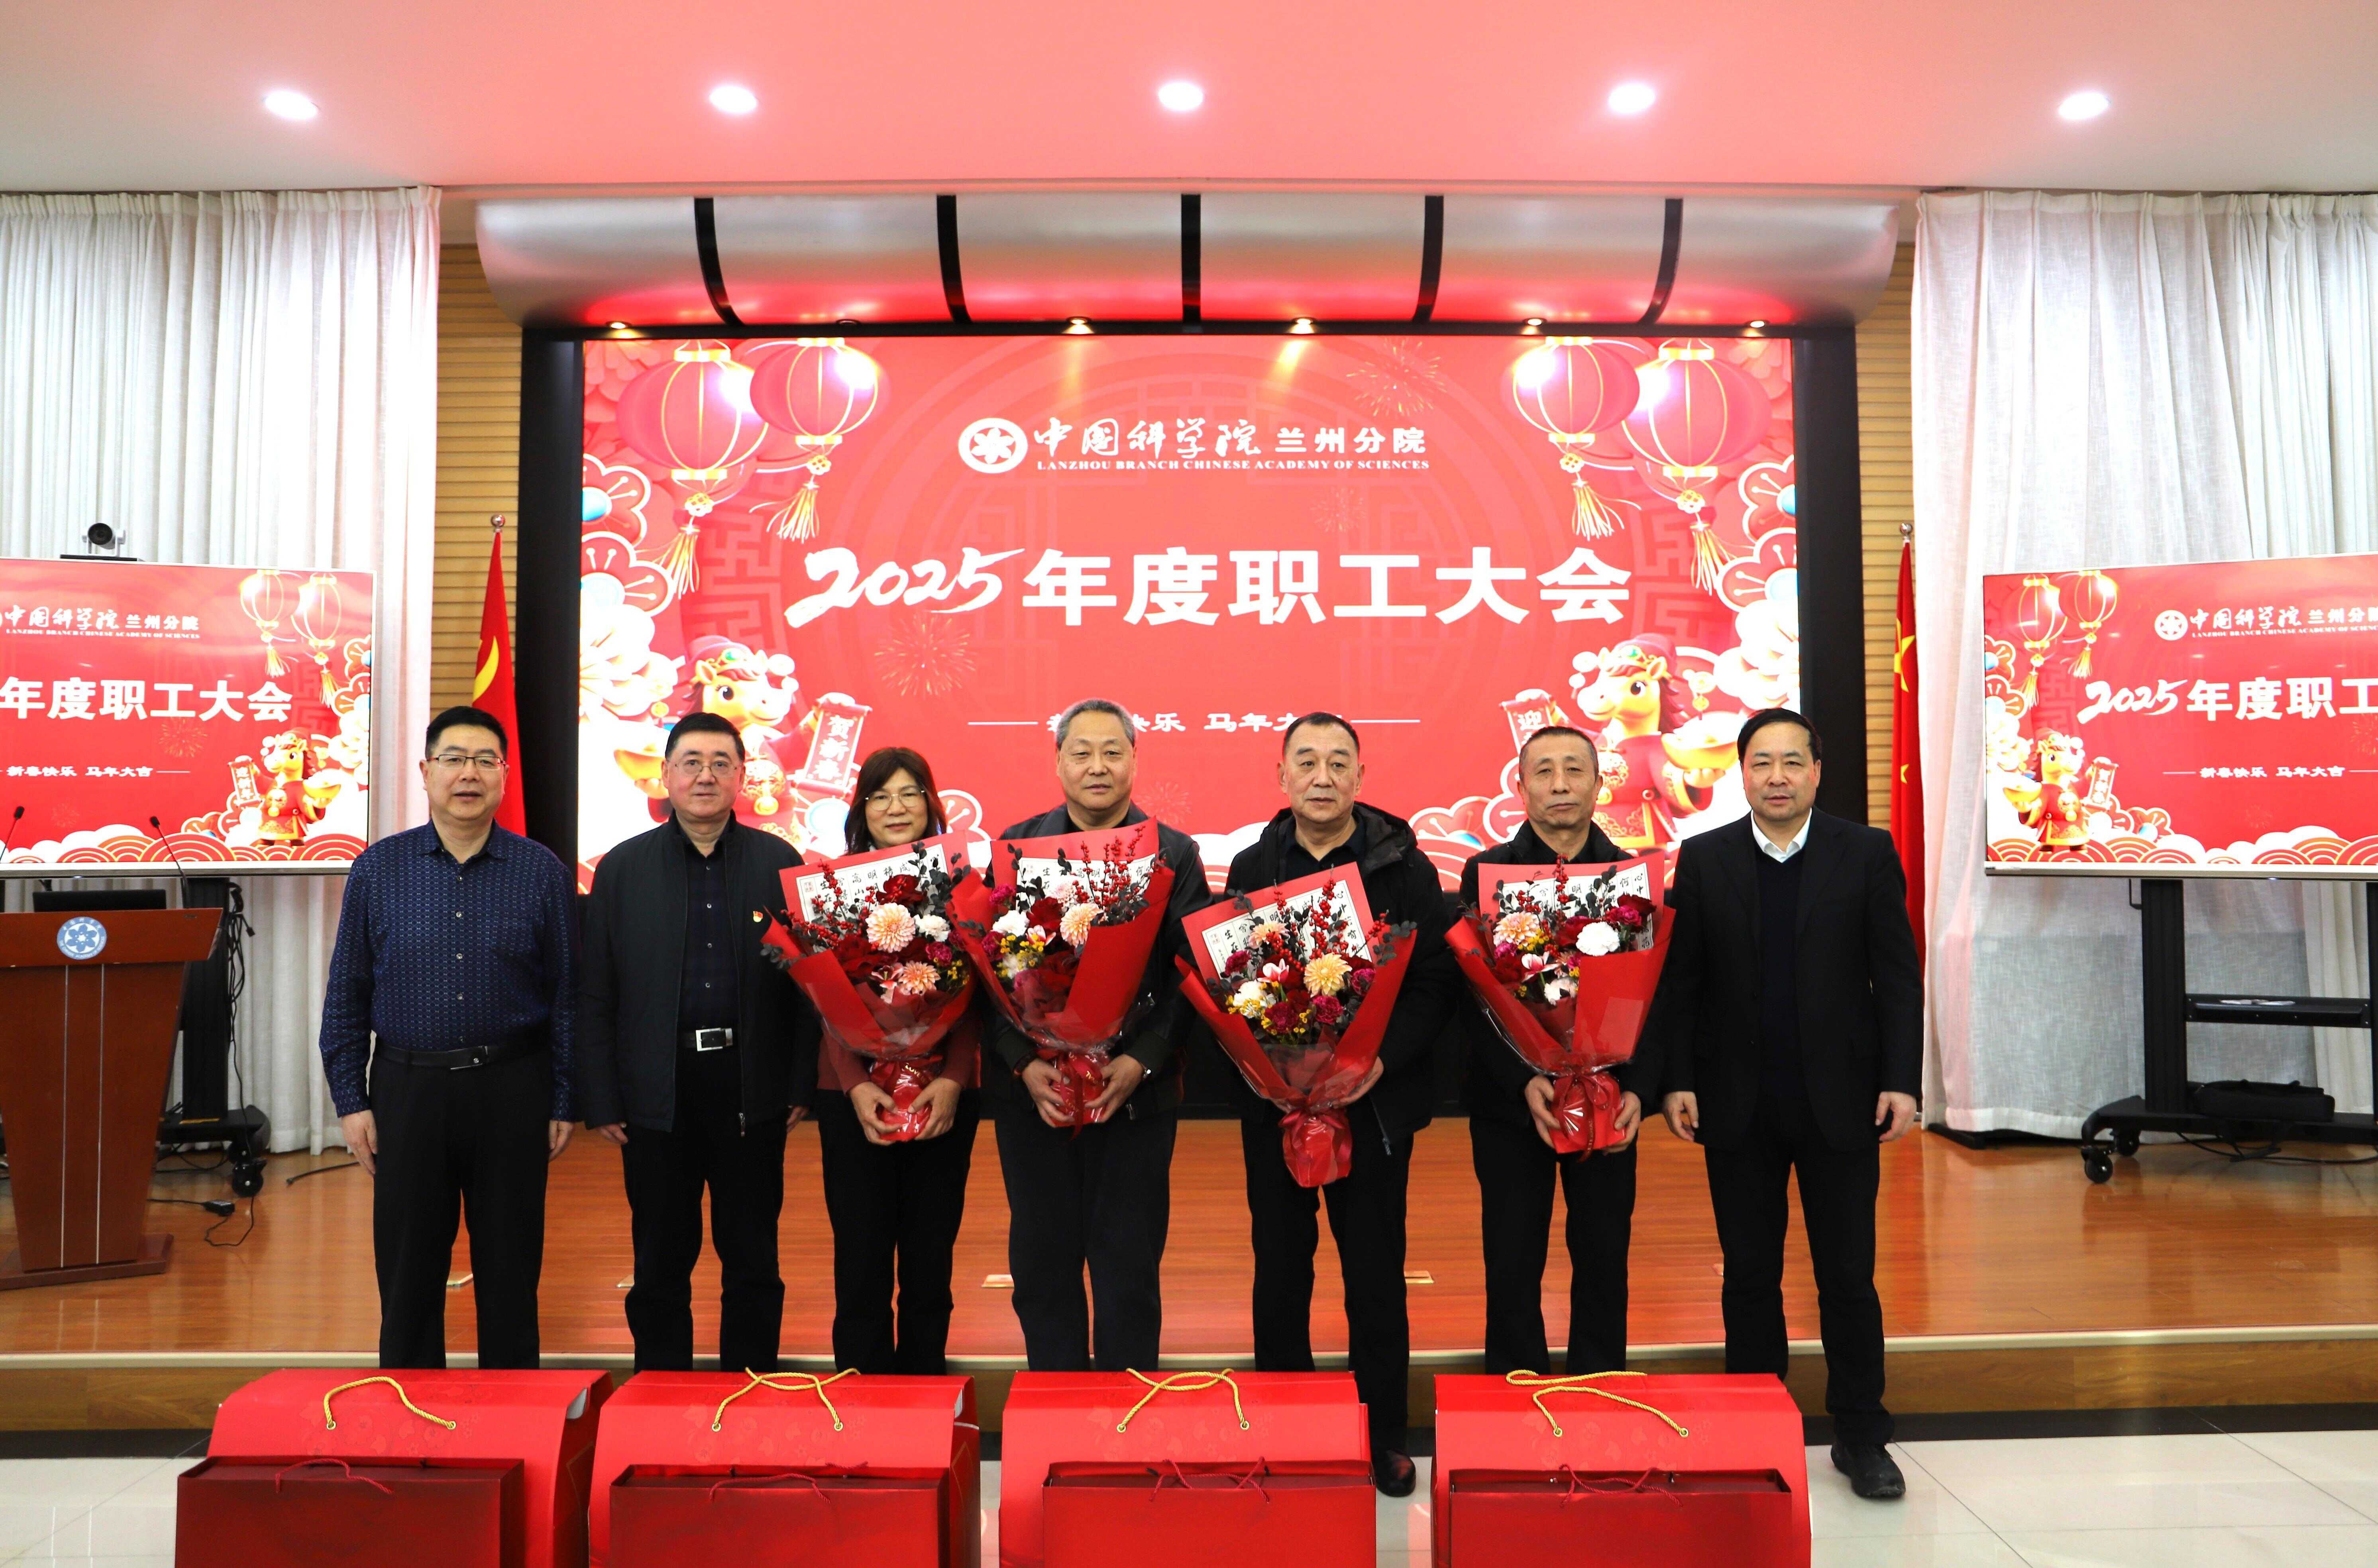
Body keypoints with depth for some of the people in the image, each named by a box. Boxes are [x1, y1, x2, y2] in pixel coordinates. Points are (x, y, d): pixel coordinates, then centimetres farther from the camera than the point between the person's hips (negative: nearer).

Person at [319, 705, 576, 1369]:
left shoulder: (542, 872, 0)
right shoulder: (377, 870, 3)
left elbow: (566, 995, 2)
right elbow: (346, 996, 6)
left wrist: (564, 1103, -1)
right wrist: (351, 1102, 1)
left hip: (512, 1091, -1)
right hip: (408, 1090, 1)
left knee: (511, 1272, 9)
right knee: (407, 1272, 10)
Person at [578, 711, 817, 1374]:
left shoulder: (780, 863, 2)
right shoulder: (622, 868, 4)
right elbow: (595, 995, 4)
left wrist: (802, 1084, -6)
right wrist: (601, 1099, -1)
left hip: (752, 1090, 0)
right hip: (658, 1095, 1)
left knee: (754, 1262, 10)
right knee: (660, 1261, 12)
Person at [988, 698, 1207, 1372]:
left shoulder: (1175, 855, 3)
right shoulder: (1014, 846, 5)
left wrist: (1139, 1063, -15)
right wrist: (1025, 1063, -13)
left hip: (1136, 1091, -1)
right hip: (1032, 1089, 1)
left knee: (1129, 1263, 5)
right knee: (1041, 1260, 9)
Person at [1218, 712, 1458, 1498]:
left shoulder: (1404, 866, -1)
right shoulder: (1251, 868, 6)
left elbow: (1437, 981, -5)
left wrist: (1383, 1058, -19)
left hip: (1374, 1100, -2)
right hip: (1272, 1101, 2)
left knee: (1375, 1274, 7)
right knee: (1280, 1270, 10)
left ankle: (1383, 1438, 23)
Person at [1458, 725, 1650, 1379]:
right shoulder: (1486, 872, -1)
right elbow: (1476, 994, -7)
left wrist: (1639, 1089, -13)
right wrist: (1525, 1082, -20)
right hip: (1511, 1103, -1)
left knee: (1604, 1262, 9)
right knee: (1513, 1265, 6)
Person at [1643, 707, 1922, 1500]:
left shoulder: (1867, 853, 1)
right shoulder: (1703, 859, 2)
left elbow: (1897, 977, 0)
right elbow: (1679, 980, 2)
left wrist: (1901, 1080, -6)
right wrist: (1675, 1080, -3)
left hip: (1840, 1102, -1)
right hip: (1738, 1107, 1)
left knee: (1848, 1277, 7)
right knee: (1749, 1277, 10)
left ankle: (1861, 1436, 23)